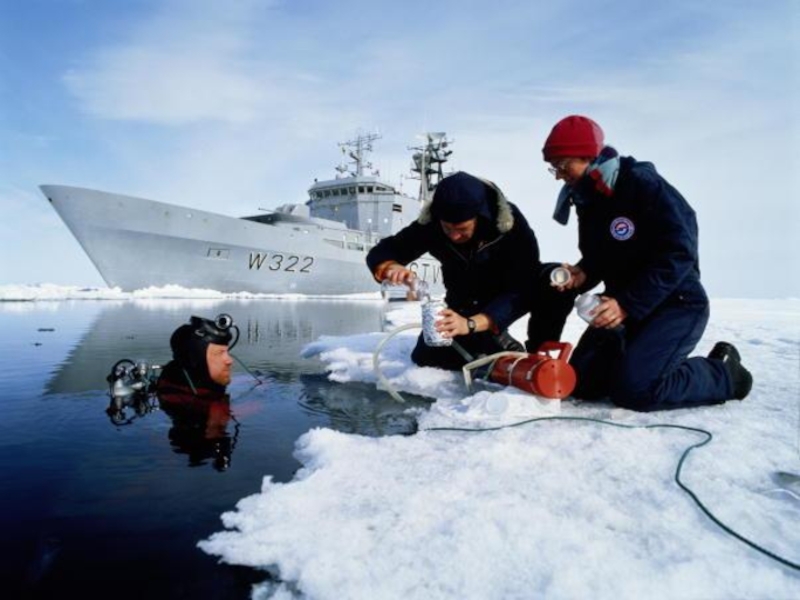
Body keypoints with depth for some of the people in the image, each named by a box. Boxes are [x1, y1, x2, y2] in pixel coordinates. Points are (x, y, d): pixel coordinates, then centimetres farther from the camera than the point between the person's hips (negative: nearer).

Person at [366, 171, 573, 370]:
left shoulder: (511, 224, -33)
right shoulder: (431, 224, -25)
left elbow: (520, 291, -37)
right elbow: (380, 252, -17)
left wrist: (471, 324, -50)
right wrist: (391, 267, -43)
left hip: (513, 295, -2)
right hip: (467, 304, 3)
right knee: (426, 356, -10)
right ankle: (497, 344, 10)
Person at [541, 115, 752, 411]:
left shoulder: (643, 184, -19)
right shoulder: (587, 198, 6)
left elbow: (679, 253, -24)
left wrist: (627, 305, -29)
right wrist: (582, 274, -9)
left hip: (676, 304, -7)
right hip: (625, 306, 8)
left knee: (631, 389, -22)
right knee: (582, 381, 0)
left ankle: (723, 374, 2)